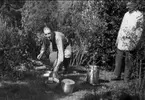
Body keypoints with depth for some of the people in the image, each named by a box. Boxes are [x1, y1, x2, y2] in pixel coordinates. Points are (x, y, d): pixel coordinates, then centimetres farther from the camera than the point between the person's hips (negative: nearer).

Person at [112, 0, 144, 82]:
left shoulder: (139, 15, -6)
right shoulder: (126, 14, 16)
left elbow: (139, 30, -11)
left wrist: (136, 43, -16)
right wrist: (118, 39, 18)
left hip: (131, 42, -7)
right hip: (121, 41, 7)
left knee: (129, 61, 1)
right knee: (119, 59, 9)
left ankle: (127, 77, 10)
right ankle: (117, 75, 17)